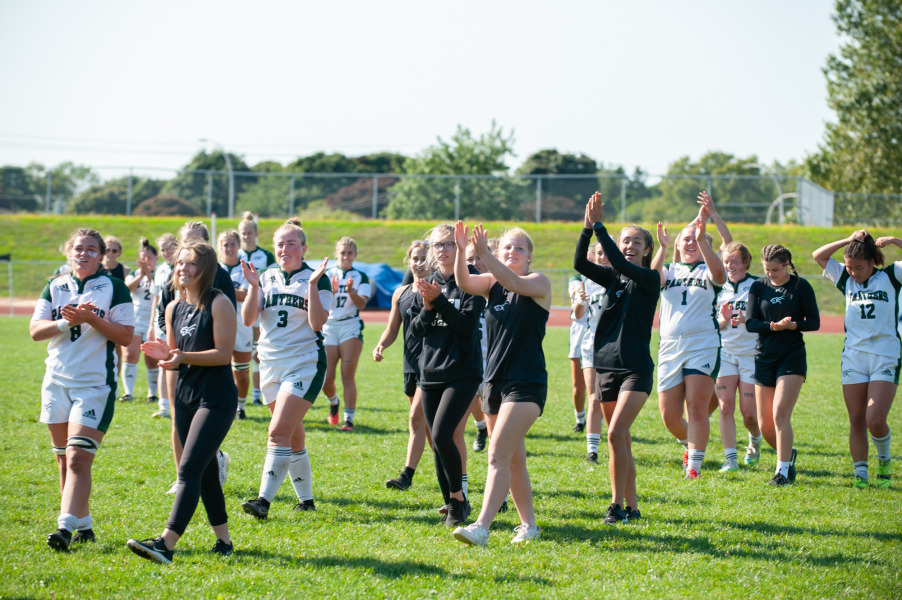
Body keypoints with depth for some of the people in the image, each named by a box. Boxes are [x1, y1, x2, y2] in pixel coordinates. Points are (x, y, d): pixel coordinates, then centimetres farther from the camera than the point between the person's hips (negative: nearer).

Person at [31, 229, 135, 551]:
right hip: (57, 382, 5)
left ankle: (65, 527, -21)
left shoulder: (114, 288, -1)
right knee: (64, 461, 7)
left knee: (78, 459, -15)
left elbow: (126, 335, -6)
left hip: (96, 385, -5)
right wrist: (66, 322, -14)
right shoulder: (54, 288, 11)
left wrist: (92, 319, -18)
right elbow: (35, 330, 3)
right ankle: (84, 525, 18)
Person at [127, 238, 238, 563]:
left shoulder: (219, 304, -9)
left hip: (216, 399, -7)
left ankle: (166, 543, -24)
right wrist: (164, 353, -4)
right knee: (206, 472, 12)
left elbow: (224, 354, -14)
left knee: (189, 469, -16)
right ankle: (223, 540, 22)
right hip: (185, 396, 8)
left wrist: (184, 357, -26)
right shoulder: (174, 308, 12)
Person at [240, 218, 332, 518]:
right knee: (293, 437, 11)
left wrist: (313, 285, -21)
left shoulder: (317, 279, -3)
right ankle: (306, 499, 21)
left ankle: (264, 500, -21)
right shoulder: (266, 278, 9)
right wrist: (253, 286, -13)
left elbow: (317, 323, -14)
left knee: (279, 432, -16)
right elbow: (248, 320, 0)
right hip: (271, 363, 5)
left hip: (305, 363, -5)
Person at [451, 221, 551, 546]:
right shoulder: (492, 283, 11)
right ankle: (529, 525, 24)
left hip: (527, 383, -6)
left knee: (498, 455, -17)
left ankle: (482, 526, -24)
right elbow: (464, 282, -7)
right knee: (513, 459, 13)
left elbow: (515, 283, -24)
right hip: (494, 381, 6)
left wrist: (484, 253, -35)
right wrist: (460, 250, -25)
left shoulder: (539, 282, -3)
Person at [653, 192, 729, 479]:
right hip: (670, 347, 3)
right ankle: (689, 444, 33)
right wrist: (662, 248, -23)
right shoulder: (669, 270, 15)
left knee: (697, 409, -13)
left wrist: (702, 239, -28)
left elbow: (718, 272, -18)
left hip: (703, 345, -3)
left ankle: (694, 467, -11)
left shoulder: (707, 271, 8)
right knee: (669, 415, 3)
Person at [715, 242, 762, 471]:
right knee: (726, 406, -10)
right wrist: (723, 319, -9)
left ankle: (755, 441, 30)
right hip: (724, 353, 3)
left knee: (748, 412, -3)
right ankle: (730, 458, -6)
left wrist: (746, 320, -22)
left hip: (751, 354, -3)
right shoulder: (720, 288, 9)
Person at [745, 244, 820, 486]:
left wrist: (794, 325, -21)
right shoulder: (758, 287, 4)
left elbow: (814, 322, -1)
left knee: (780, 413, -18)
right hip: (764, 357, 4)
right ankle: (787, 454, 32)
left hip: (792, 357, -4)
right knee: (765, 424, 5)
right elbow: (750, 323, -1)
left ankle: (783, 471, -12)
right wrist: (773, 326, -19)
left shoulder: (801, 286, -3)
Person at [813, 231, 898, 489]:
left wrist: (895, 241, -10)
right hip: (853, 358, 3)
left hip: (886, 358, -3)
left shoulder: (890, 276, 2)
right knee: (856, 421, 1)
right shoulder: (846, 279, 9)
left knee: (875, 420, -12)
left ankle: (884, 460, 15)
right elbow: (818, 255, 7)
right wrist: (849, 240, -1)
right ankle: (860, 474, 9)